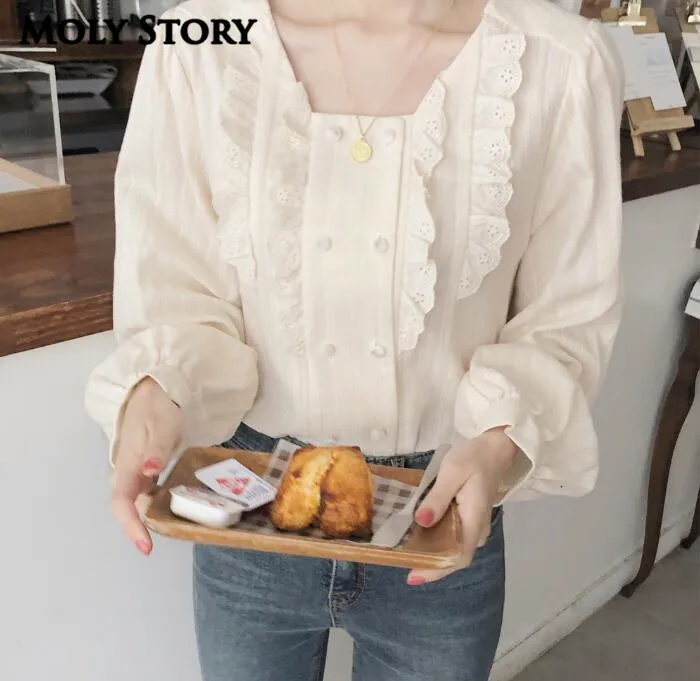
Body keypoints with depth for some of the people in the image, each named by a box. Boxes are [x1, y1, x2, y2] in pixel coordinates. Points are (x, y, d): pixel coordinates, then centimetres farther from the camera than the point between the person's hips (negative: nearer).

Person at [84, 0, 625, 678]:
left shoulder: (565, 63, -14)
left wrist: (503, 442, -22)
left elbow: (567, 318, -5)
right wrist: (152, 392, -26)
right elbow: (177, 293, -6)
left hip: (440, 518, 0)